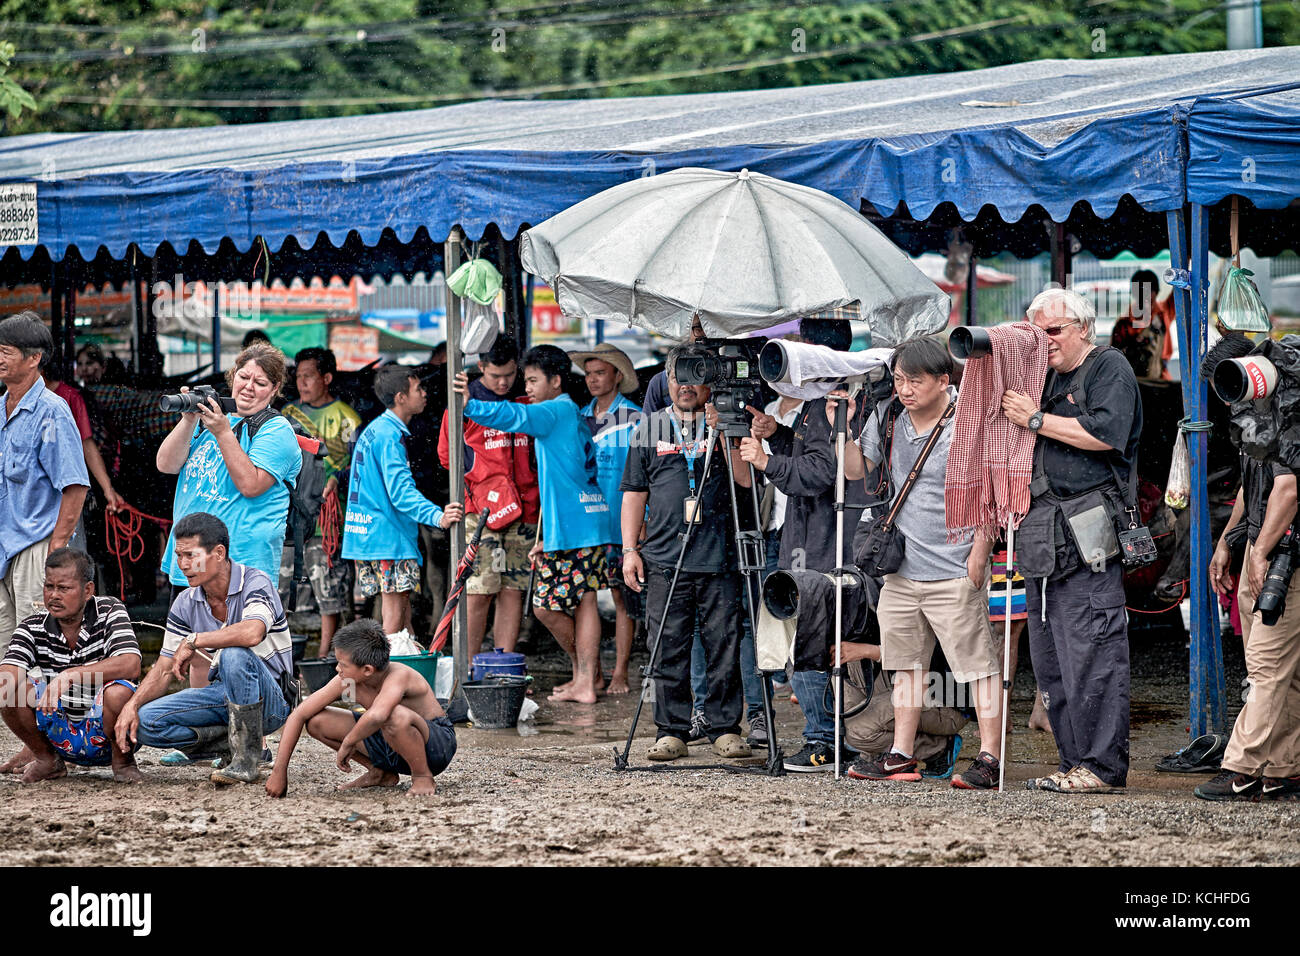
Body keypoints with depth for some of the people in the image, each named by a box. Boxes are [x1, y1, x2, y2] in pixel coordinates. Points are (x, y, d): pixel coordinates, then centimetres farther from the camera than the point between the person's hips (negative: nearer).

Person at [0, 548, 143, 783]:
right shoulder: (34, 627, -5)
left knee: (118, 692, -35)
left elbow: (131, 665, -29)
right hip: (61, 736, 3)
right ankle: (46, 759, 6)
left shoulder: (109, 611, -12)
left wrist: (70, 676, -39)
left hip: (105, 734, -3)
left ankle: (122, 760, -5)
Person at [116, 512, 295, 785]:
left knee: (234, 655, -38)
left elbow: (252, 633, -38)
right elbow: (164, 670, 4)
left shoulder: (255, 583, -16)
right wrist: (132, 706, -14)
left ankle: (246, 760, -26)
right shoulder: (186, 604, 2)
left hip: (270, 699, -6)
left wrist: (193, 641, -26)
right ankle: (235, 740, -5)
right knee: (144, 721, -13)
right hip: (224, 694, 6)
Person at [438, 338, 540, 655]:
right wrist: (485, 482, 7)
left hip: (522, 510, 4)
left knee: (513, 591, 2)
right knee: (478, 591, -9)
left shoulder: (526, 403, 12)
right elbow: (447, 455, 9)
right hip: (481, 510, -4)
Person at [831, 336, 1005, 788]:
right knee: (906, 662, 13)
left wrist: (978, 557, -13)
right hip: (901, 568, 7)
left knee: (978, 664, -5)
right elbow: (857, 471, 14)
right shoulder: (888, 418, 6)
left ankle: (989, 758, -3)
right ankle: (902, 755, 21)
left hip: (954, 571, -7)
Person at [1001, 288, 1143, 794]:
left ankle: (1104, 766, -9)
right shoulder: (1048, 377, 24)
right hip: (1044, 538, 9)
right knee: (1050, 662, 8)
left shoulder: (1109, 368, 0)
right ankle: (1074, 763, 12)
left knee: (1091, 655, -11)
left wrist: (1036, 419, -11)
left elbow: (1105, 433, -16)